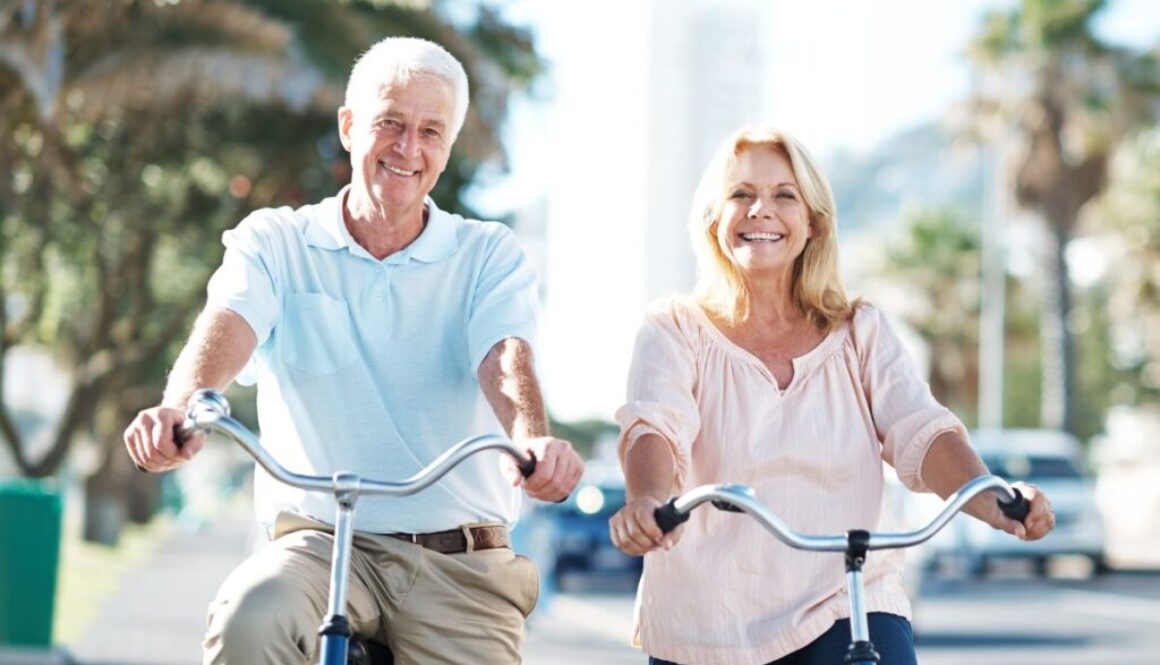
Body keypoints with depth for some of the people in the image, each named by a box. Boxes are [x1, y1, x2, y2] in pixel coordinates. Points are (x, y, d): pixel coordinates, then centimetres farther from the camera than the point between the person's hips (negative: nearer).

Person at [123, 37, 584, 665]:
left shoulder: (490, 254, 8)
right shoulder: (275, 242, 7)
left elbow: (504, 359, -11)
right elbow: (226, 326, -13)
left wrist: (533, 441, -35)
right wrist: (181, 408, -36)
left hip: (461, 563, 1)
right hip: (321, 541, -1)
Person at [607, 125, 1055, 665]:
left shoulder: (861, 332, 8)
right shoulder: (676, 331, 3)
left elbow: (921, 433, -6)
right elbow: (654, 430, -16)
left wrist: (992, 501, -27)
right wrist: (646, 501, -39)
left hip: (849, 606, 1)